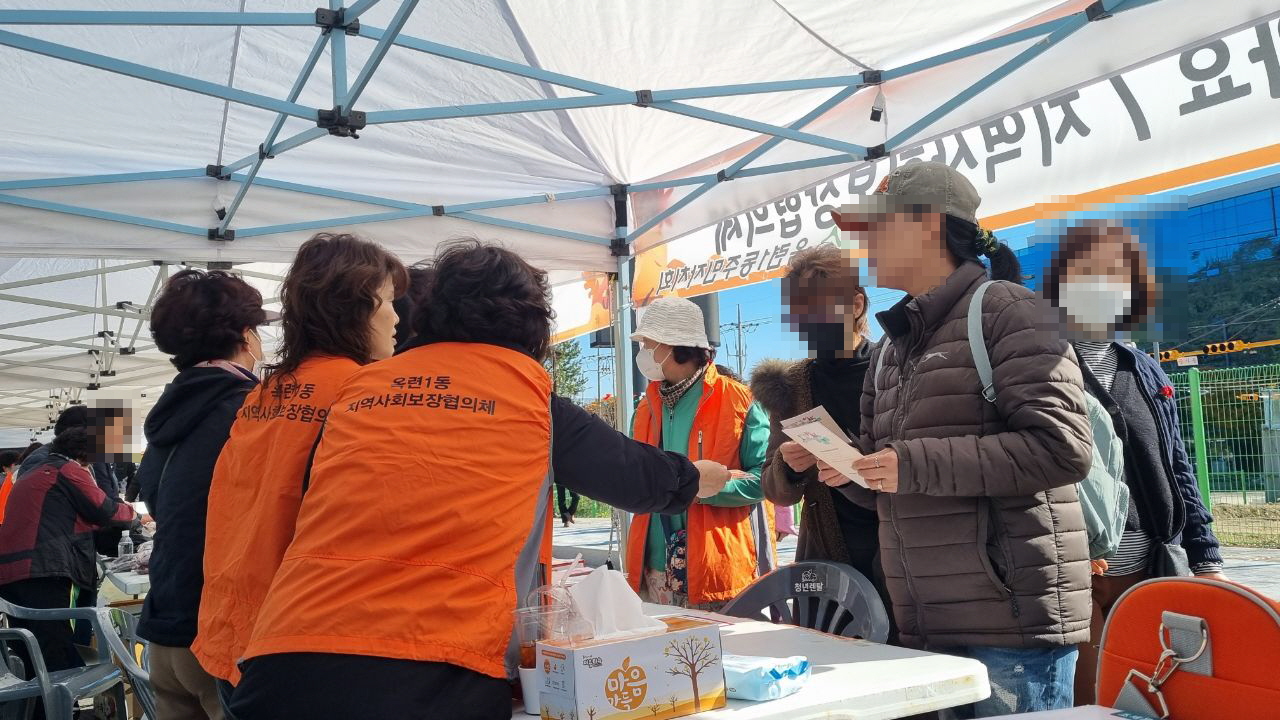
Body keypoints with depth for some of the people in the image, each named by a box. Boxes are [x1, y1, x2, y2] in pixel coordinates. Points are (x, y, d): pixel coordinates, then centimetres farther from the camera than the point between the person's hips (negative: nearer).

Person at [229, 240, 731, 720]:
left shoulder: (358, 388, 14)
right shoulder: (530, 394, 5)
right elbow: (634, 475, 18)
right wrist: (695, 478, 39)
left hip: (288, 653, 4)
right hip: (436, 670, -4)